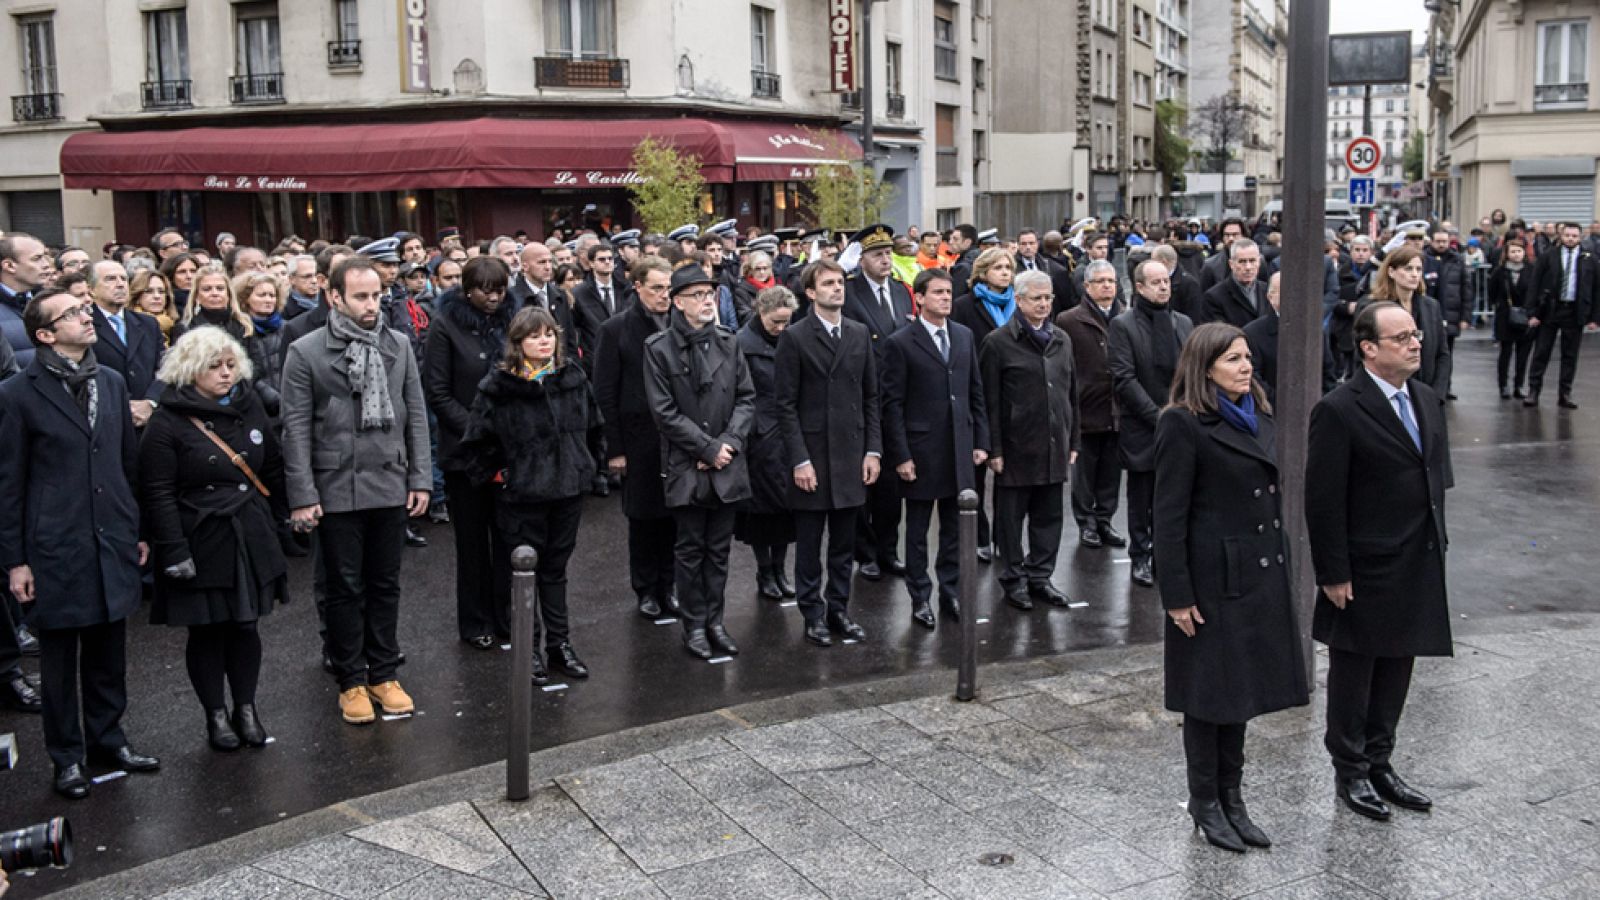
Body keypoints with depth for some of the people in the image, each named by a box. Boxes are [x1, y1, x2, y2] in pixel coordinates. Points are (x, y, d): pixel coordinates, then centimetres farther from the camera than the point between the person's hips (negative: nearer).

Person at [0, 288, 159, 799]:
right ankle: (67, 756, 20)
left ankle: (107, 738, 28)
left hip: (113, 542, 4)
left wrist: (138, 530, 12)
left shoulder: (112, 384, 8)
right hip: (56, 548, -4)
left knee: (109, 651, 13)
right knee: (59, 657, 7)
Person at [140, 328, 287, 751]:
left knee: (245, 625, 9)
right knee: (207, 631, 6)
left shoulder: (249, 407, 6)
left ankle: (246, 709, 23)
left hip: (250, 541, 4)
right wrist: (174, 551, -15)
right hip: (200, 545, -4)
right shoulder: (168, 422, -9)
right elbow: (158, 493, -12)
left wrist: (276, 520, 11)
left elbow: (273, 469, 14)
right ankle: (216, 715, 20)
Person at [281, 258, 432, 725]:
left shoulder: (399, 345, 4)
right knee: (345, 589, 7)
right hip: (336, 490, -3)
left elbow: (415, 416, 7)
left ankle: (384, 674, 24)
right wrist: (302, 495, -10)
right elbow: (297, 428, -6)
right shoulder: (305, 352, -6)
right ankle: (351, 681, 19)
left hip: (390, 488, 3)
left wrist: (420, 478, 3)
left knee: (385, 585, 12)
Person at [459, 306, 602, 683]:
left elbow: (592, 425, 16)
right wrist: (496, 476, -4)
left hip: (568, 490, 4)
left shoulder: (573, 376, 2)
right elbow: (474, 442, -6)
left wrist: (587, 465, 13)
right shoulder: (499, 385, -11)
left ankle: (560, 644, 24)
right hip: (522, 496, -4)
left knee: (556, 570, 15)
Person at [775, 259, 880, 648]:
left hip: (851, 455, 4)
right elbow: (786, 405, -7)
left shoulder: (860, 334, 8)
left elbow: (871, 397, 10)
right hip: (812, 455, -4)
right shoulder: (795, 338, -6)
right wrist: (799, 460, -13)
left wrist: (873, 450, 3)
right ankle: (813, 614, 16)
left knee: (844, 543, 11)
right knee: (809, 544, 5)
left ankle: (839, 609, 23)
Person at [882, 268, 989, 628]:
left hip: (960, 449, 5)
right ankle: (920, 599, 18)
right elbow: (893, 404, -9)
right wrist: (901, 456, -13)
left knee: (955, 528, 12)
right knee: (918, 531, 7)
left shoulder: (964, 336, 8)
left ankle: (951, 595, 23)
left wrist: (981, 441, 7)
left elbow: (976, 392, 12)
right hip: (921, 449, -4)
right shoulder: (900, 343, -8)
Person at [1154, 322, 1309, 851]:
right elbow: (1169, 516, -15)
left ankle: (1231, 798, 27)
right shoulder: (1184, 424, -13)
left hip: (1261, 576, 8)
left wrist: (1280, 567, 14)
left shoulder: (1259, 417, 11)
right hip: (1213, 579, -7)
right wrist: (1177, 597, -16)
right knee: (1210, 693, 5)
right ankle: (1204, 803, 20)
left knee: (1242, 688, 15)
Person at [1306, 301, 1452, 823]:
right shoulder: (1340, 411, -17)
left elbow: (1437, 476, 16)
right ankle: (1350, 774, 24)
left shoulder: (1427, 400, 7)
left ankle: (1379, 764, 32)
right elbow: (1323, 501, -16)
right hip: (1366, 573, -7)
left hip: (1418, 568, 7)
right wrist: (1333, 574, -15)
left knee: (1395, 673, 17)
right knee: (1354, 676, 9)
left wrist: (1437, 543, 11)